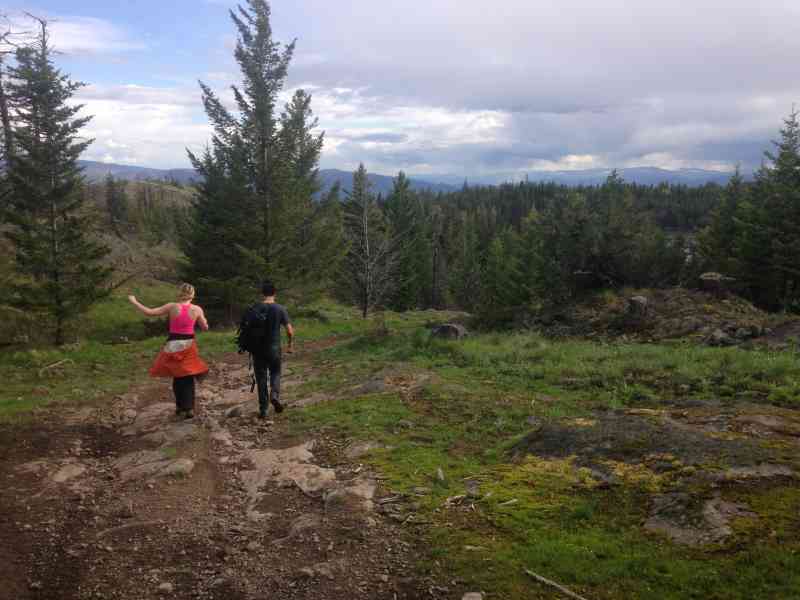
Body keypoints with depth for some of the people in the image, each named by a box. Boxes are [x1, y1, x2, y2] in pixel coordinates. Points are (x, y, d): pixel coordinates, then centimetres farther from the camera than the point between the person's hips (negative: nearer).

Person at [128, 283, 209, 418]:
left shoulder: (172, 307, -7)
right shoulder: (197, 309, -5)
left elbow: (149, 312, -5)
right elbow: (205, 328, 5)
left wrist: (134, 302, 8)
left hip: (173, 345, 1)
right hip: (188, 346, 0)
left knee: (177, 378, 16)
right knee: (188, 379, 9)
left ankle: (181, 407, 24)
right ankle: (189, 408, 2)